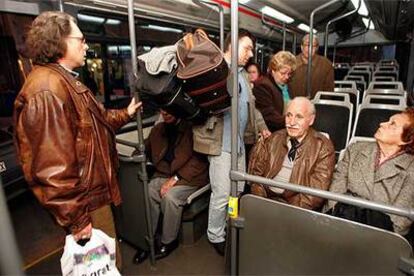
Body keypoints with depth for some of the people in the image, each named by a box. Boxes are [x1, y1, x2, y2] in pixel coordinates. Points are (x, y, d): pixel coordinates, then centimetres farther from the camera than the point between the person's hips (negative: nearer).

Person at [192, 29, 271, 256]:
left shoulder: (243, 75, 18)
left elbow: (251, 105, 24)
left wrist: (261, 126, 21)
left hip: (240, 141, 8)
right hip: (220, 142, -8)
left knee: (238, 190, 17)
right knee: (222, 194, -1)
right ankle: (216, 237, 22)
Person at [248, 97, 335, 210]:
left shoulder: (323, 147, -3)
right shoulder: (275, 138, 9)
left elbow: (317, 190, -8)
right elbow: (256, 170, 7)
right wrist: (260, 201, -7)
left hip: (296, 206, -3)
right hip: (266, 198, 4)